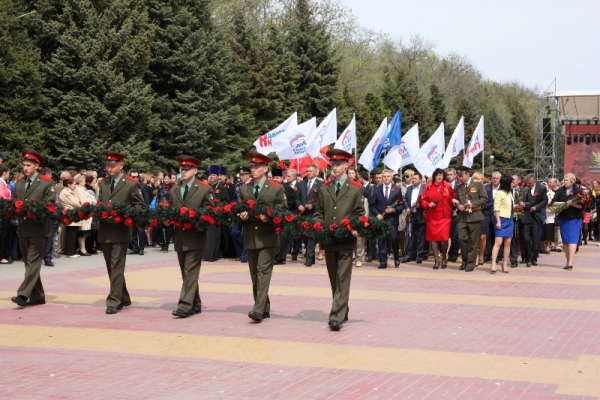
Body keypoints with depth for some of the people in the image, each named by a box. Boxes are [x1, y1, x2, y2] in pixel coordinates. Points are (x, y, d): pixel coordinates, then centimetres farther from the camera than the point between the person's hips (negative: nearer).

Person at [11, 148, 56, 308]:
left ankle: (23, 294, -17)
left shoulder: (47, 183, -1)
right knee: (29, 263, 8)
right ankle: (37, 296, 15)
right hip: (23, 229, 6)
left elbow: (51, 205, -7)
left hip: (38, 228, -6)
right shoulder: (19, 184, 16)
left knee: (33, 263, -11)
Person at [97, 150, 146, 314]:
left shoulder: (131, 184, -2)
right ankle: (123, 298, 23)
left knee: (117, 268, -9)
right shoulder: (103, 183, 14)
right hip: (104, 231, 6)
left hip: (120, 231, -6)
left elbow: (140, 206, -1)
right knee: (111, 268, 12)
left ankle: (114, 302, -8)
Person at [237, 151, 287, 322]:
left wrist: (269, 217, -18)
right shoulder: (244, 189, 11)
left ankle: (259, 309, -19)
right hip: (250, 238, 5)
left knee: (263, 271, -13)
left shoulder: (276, 189, -1)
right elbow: (238, 211, 16)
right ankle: (264, 308, 18)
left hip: (267, 237, -5)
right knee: (255, 274, 9)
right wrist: (241, 216, -7)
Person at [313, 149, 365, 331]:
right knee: (334, 279, 11)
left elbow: (359, 213, 1)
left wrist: (356, 229, -16)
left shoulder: (356, 189, 3)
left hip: (346, 240, -4)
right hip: (328, 240, 4)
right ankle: (342, 312, 24)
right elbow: (319, 213, 14)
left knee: (342, 279, -8)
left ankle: (337, 316, -12)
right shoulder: (324, 189, 12)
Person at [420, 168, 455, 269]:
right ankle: (436, 260, 12)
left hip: (444, 216, -1)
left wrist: (453, 201, -12)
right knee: (433, 237, 3)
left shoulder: (447, 186, 3)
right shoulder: (428, 187, 3)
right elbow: (423, 200, 5)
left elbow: (452, 199, 8)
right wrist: (429, 204, -11)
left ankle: (444, 258, 11)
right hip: (432, 216, 2)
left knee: (443, 237, -11)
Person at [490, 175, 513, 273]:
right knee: (498, 242, -13)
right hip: (501, 219, -7)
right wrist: (498, 221, -18)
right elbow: (496, 208, -13)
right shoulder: (499, 193, -8)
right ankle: (493, 264, -15)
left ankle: (505, 264, 10)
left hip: (509, 219, 7)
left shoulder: (509, 193, 14)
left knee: (507, 243, 5)